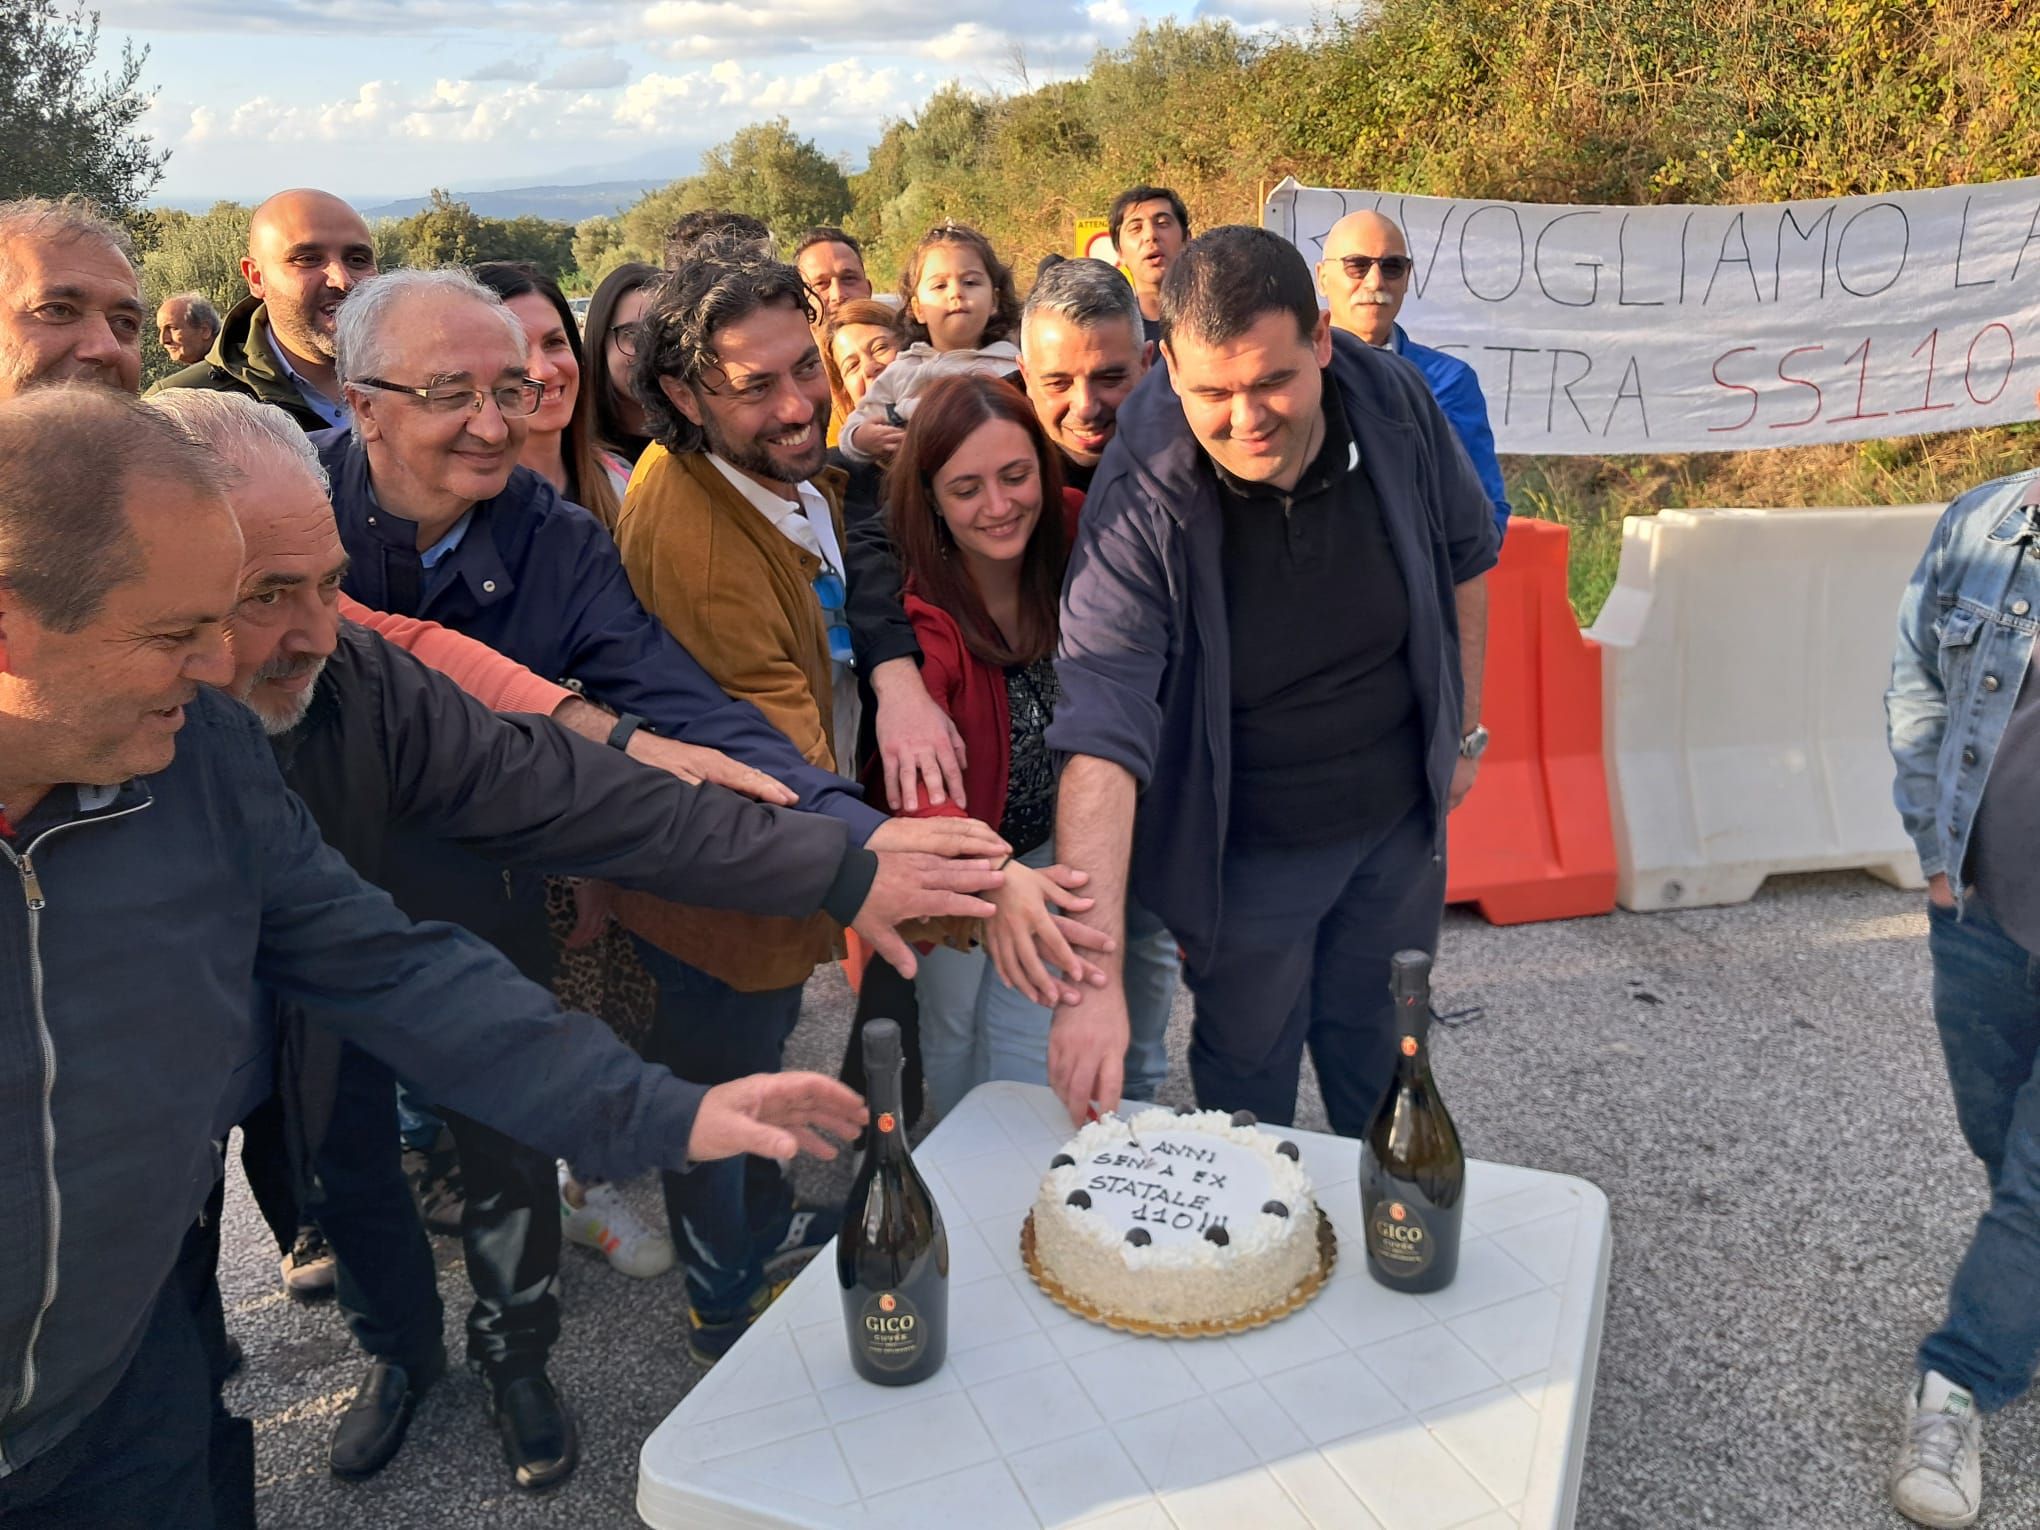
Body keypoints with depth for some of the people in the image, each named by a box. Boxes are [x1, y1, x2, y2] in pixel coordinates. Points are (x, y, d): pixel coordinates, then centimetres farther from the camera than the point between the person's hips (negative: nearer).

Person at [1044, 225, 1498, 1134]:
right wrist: (1095, 978, -43)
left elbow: (1463, 558, 4)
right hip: (1248, 848, -3)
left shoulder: (1396, 404, -16)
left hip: (1403, 818, 4)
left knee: (1382, 1065, 22)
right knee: (1248, 1077, 16)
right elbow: (1102, 735, -35)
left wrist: (1464, 730, 10)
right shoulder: (1139, 502, -28)